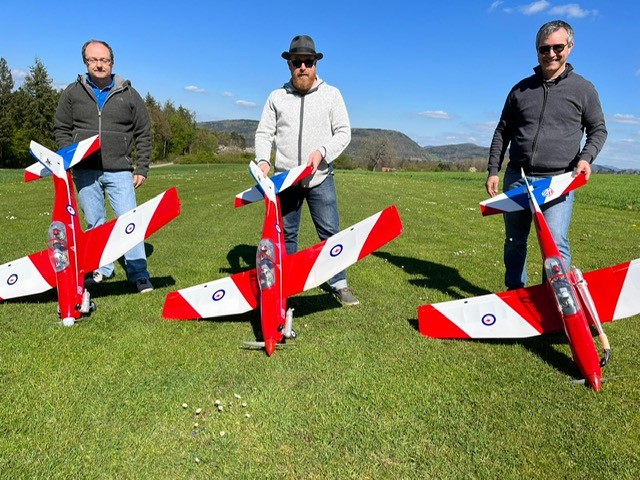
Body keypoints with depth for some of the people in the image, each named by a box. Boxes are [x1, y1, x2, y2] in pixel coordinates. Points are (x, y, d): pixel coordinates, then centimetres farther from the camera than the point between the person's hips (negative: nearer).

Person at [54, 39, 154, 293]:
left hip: (119, 171, -2)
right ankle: (101, 269, 22)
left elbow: (143, 134, 7)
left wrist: (142, 168, 2)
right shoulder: (72, 93, 8)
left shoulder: (129, 94, 5)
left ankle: (139, 274, 2)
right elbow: (61, 128, 13)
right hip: (85, 172, 2)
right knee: (95, 223, 10)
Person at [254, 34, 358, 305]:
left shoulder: (331, 94, 6)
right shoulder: (277, 97, 10)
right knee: (285, 235, 8)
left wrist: (322, 152, -16)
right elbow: (264, 133, 7)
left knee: (330, 232, -1)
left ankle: (339, 284, 9)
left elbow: (343, 133, 1)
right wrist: (262, 160, -12)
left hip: (320, 178, -1)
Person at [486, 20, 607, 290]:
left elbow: (598, 129, 11)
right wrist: (493, 171, 6)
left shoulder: (583, 89, 6)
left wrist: (586, 157, -9)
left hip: (558, 180, -3)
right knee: (514, 242, 11)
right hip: (516, 178, 3)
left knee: (555, 242, -16)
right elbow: (502, 133, 13)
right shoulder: (521, 89, 11)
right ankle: (514, 292, 26)